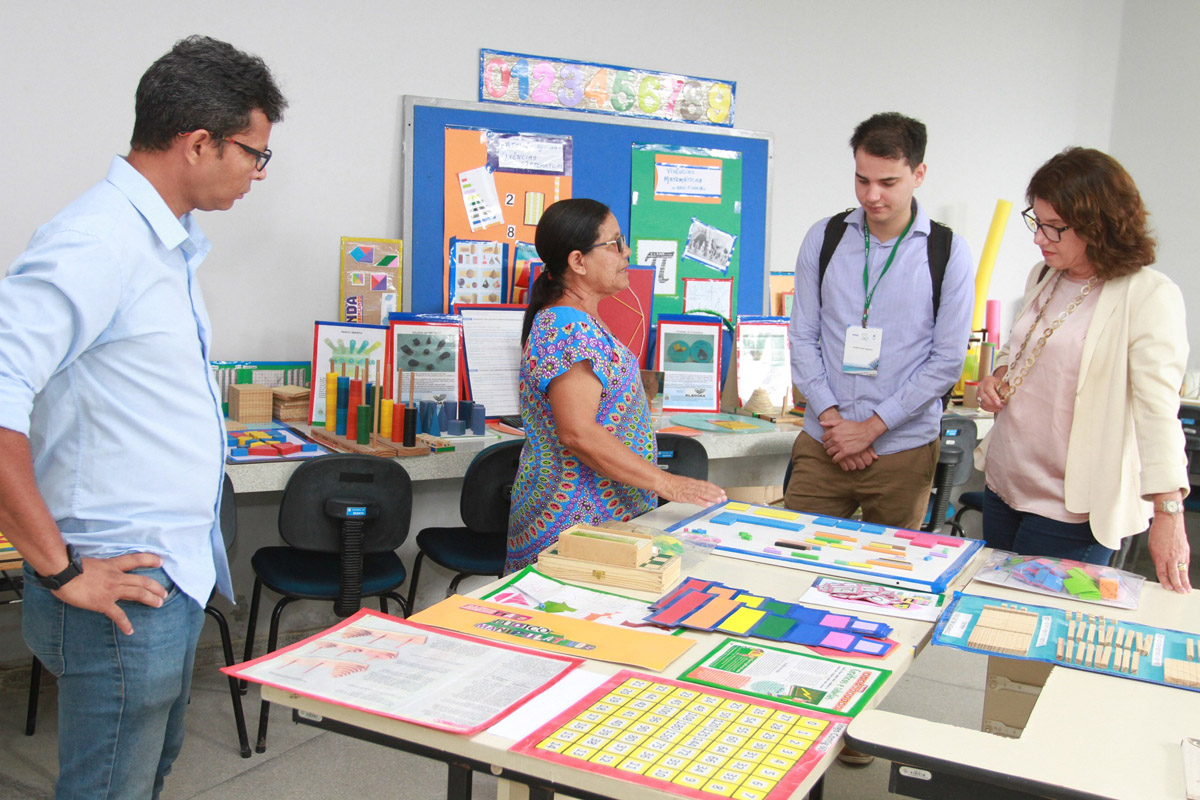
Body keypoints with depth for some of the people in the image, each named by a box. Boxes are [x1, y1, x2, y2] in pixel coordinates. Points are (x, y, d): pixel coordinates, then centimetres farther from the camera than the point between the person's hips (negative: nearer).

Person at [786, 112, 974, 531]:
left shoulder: (948, 253, -3)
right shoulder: (824, 238, 3)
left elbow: (947, 361, -4)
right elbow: (802, 337, 4)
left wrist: (871, 427, -9)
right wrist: (831, 417, -8)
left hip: (903, 452, -1)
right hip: (821, 446, 2)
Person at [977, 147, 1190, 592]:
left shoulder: (1149, 296, -15)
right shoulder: (1043, 277, 8)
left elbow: (1159, 406, -21)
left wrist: (1168, 512, -26)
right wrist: (998, 377, 2)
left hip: (1071, 509, -7)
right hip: (1004, 485, 7)